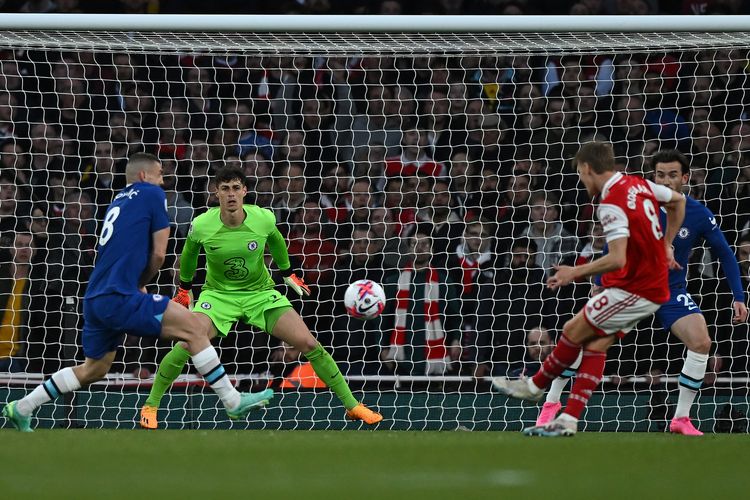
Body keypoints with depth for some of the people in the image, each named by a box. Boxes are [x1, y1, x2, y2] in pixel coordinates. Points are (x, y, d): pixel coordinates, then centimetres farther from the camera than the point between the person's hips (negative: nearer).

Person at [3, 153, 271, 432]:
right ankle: (233, 402, -11)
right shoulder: (152, 194, 1)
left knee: (94, 370, 24)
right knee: (194, 328, -8)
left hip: (95, 300, 9)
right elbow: (158, 253, 0)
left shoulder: (118, 201, 23)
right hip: (119, 297, -9)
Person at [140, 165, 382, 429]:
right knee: (186, 345, -25)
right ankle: (150, 406, -5)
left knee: (308, 343, -11)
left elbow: (275, 241, 9)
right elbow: (188, 255, 5)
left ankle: (351, 405, 2)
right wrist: (185, 288, 16)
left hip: (261, 292, 1)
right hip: (218, 294, -1)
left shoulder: (264, 219, -16)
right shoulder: (202, 226, -18)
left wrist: (287, 273, 20)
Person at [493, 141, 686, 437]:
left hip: (633, 289, -9)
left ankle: (535, 386, 22)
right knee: (596, 344, 7)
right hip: (654, 285, 9)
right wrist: (666, 246, 27)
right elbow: (678, 201, 24)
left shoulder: (611, 204, -21)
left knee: (574, 331, 2)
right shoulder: (639, 185, 7)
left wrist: (575, 273, -17)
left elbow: (617, 259, -29)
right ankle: (568, 421, 3)